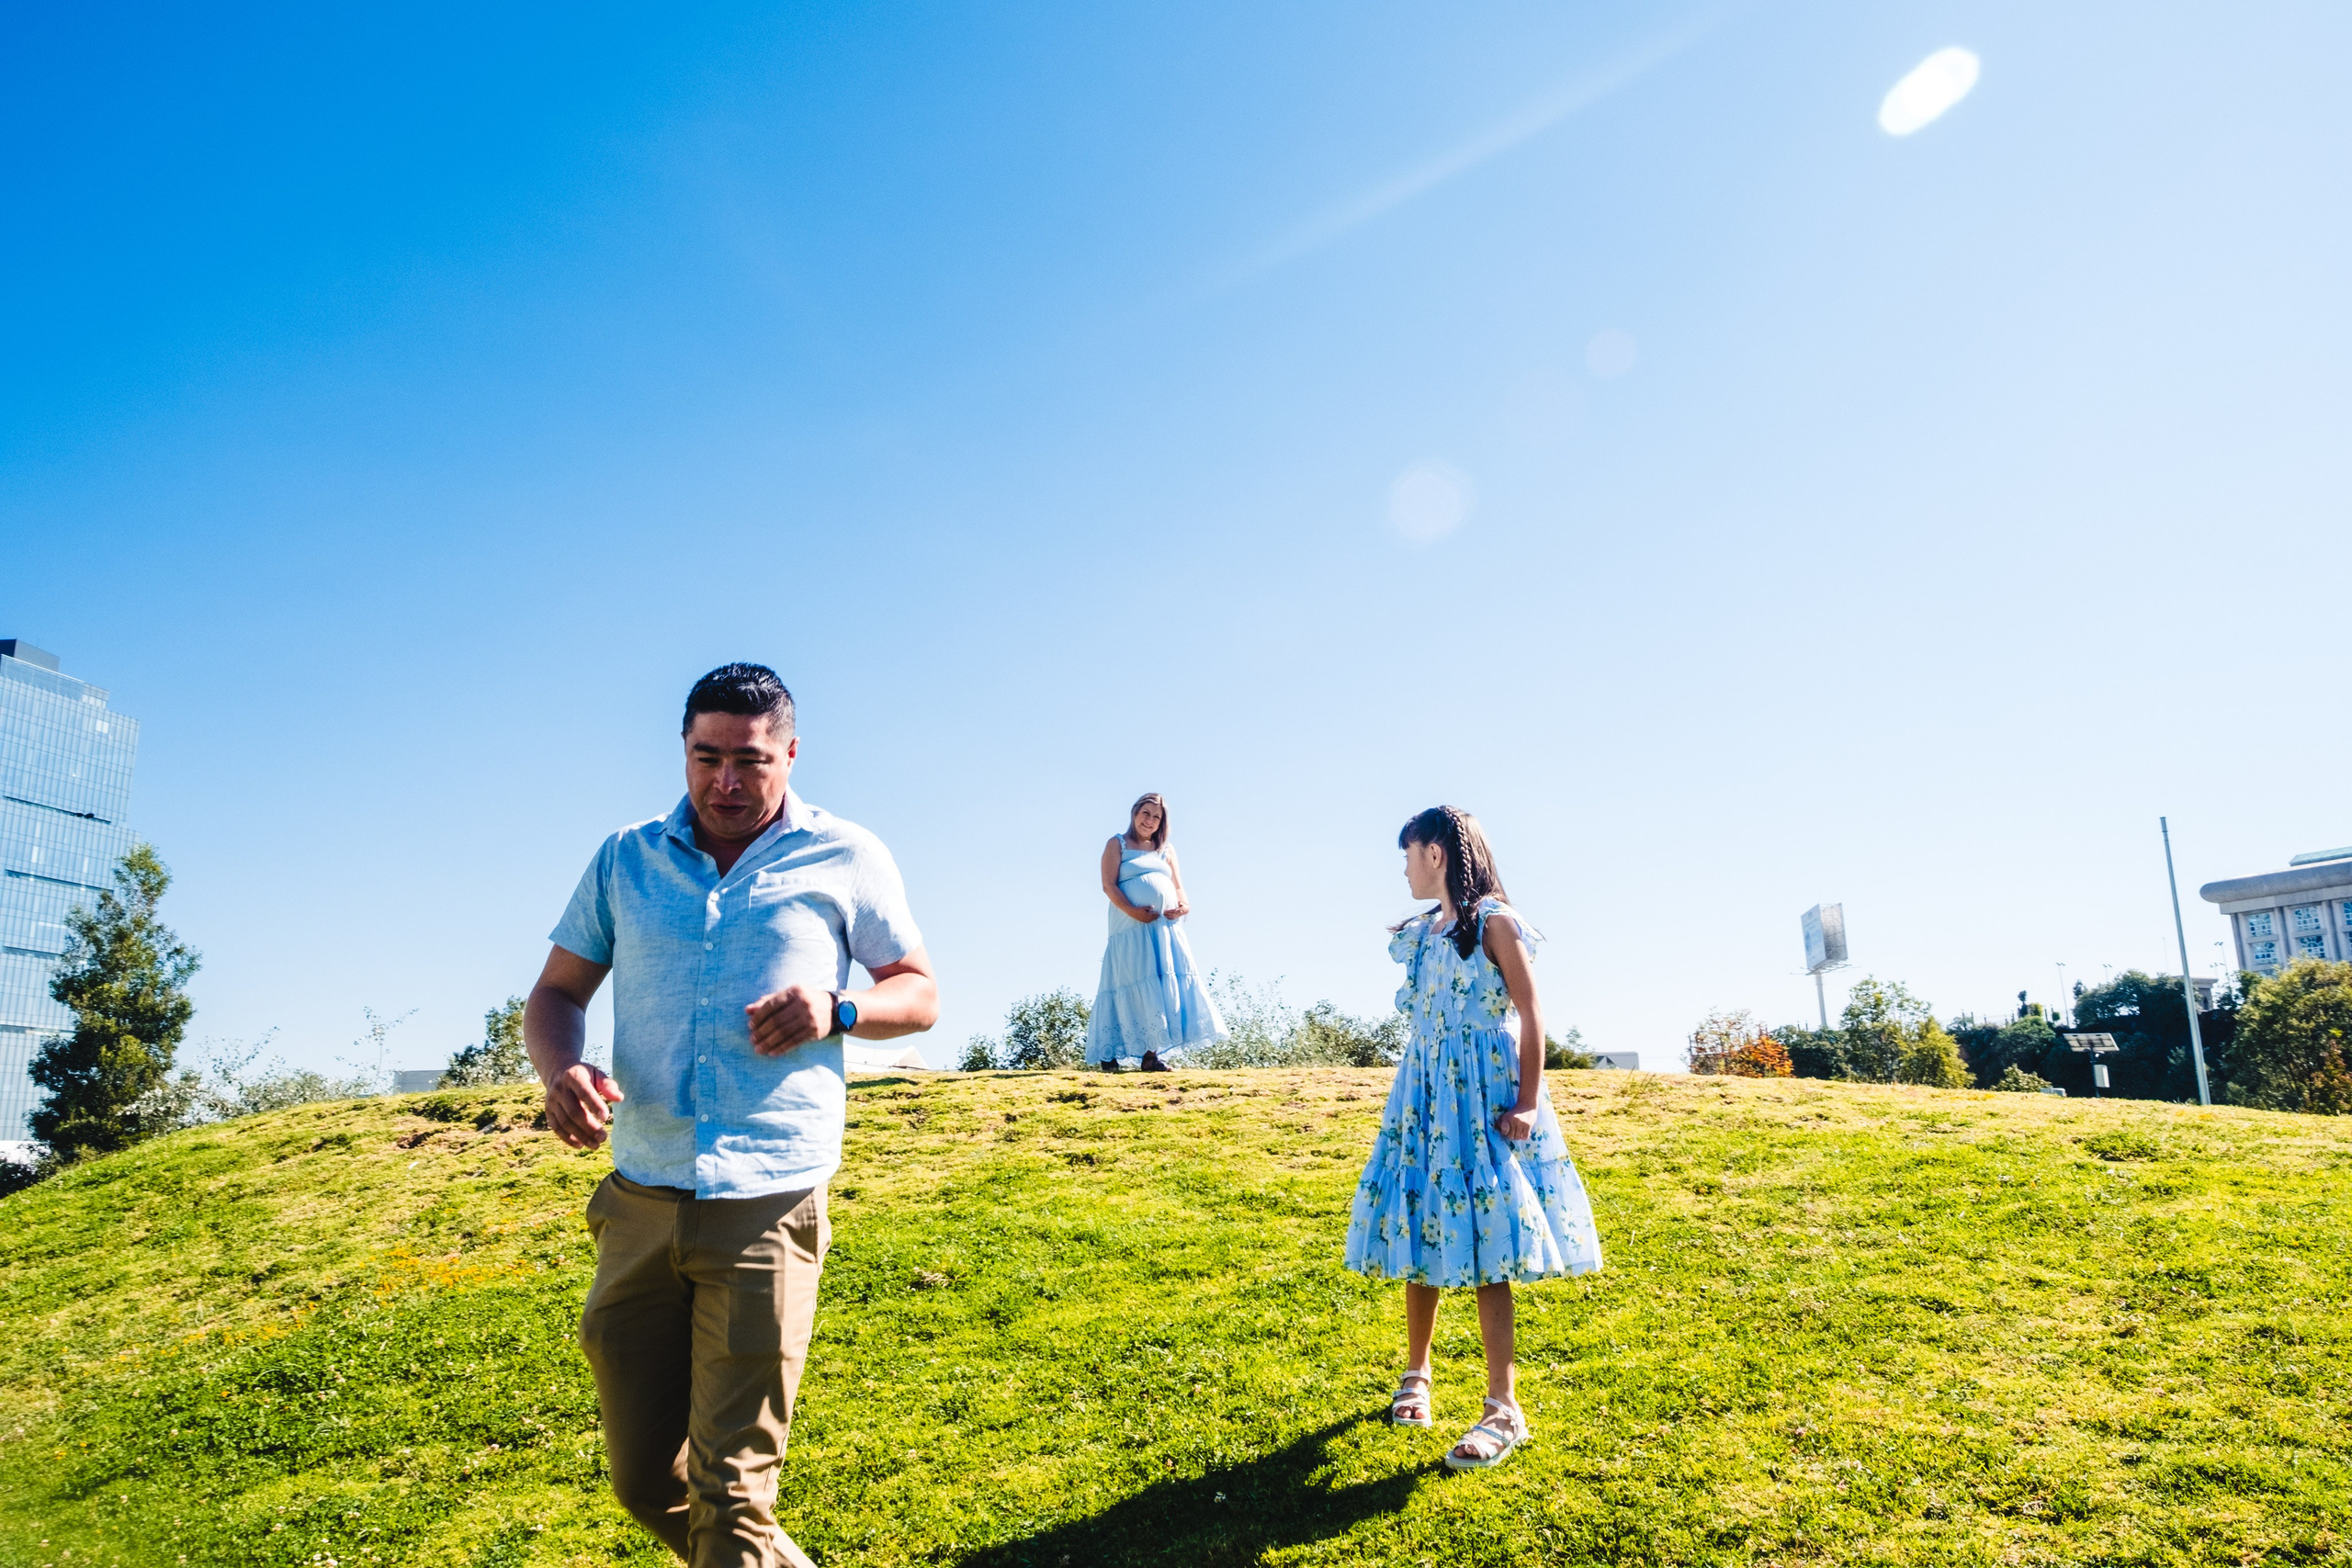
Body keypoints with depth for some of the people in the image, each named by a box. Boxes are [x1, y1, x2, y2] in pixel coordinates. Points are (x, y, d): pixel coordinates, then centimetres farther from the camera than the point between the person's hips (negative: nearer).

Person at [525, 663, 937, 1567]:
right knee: (645, 1482, 14)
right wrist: (559, 1069, -10)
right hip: (640, 1203, 4)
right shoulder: (625, 860, 11)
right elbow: (556, 994, 13)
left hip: (767, 1203, -4)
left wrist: (837, 1011, -13)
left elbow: (920, 995, 9)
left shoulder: (847, 859, 3)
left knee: (731, 1490, -1)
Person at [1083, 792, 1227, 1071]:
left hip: (1165, 927, 5)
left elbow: (1178, 887, 16)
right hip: (1131, 928, -5)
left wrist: (1184, 906, -7)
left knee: (1168, 983, -5)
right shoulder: (1117, 845, 7)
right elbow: (1109, 885, -4)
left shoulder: (1166, 850, 21)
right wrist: (1132, 911, -19)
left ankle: (1152, 1051, -5)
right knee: (1139, 985, -9)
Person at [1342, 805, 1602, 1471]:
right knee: (1419, 1233, 9)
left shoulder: (1493, 922, -7)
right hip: (1424, 1093, 7)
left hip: (1484, 1093, -7)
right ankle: (1416, 1375, 23)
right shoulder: (1422, 933, 14)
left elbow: (1531, 1015, -11)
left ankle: (1504, 1408, -5)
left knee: (1482, 1244, -10)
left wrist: (1527, 1103, -16)